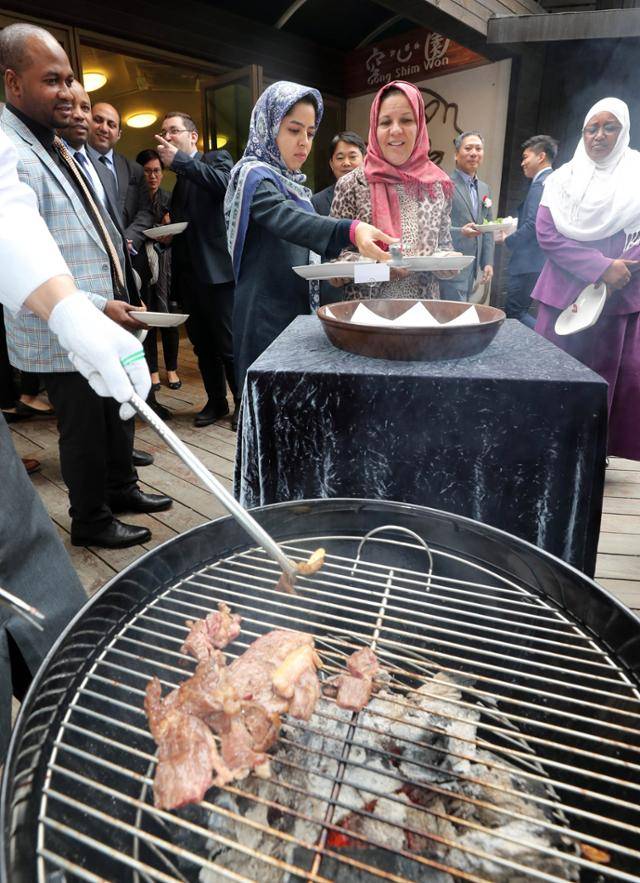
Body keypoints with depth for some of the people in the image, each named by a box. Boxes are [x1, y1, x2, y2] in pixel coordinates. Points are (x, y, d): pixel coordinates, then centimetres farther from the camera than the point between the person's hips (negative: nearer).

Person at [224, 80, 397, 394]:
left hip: (295, 307, 9)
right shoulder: (255, 175, -10)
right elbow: (286, 219, -33)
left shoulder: (292, 182, 17)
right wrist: (351, 231, -49)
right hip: (265, 314, -9)